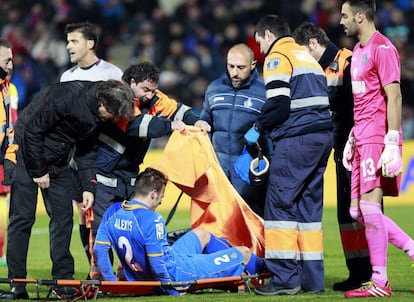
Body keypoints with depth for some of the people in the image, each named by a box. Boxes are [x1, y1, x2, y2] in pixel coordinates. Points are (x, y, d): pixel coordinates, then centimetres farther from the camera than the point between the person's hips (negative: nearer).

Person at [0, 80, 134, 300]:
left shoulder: (100, 114, -6)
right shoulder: (66, 97, -30)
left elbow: (86, 150, 6)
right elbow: (31, 131, -23)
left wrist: (88, 185, -3)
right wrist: (38, 172, -17)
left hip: (57, 162, 7)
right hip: (28, 154, -7)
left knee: (63, 217, 3)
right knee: (22, 218, -8)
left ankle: (64, 280, 9)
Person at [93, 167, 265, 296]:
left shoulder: (113, 212, -7)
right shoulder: (152, 220, -31)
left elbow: (99, 249, -4)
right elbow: (157, 263, -33)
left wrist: (111, 282, 5)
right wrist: (172, 290, -19)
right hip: (175, 274, -9)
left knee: (201, 235, 31)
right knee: (243, 253, 9)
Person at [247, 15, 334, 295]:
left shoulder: (278, 57, -2)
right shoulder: (307, 55, 24)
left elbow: (279, 104, -15)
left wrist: (258, 128, 1)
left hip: (297, 138, -8)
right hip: (323, 134, 8)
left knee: (280, 203, -5)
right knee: (309, 205, 12)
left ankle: (284, 277, -9)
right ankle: (312, 277, 10)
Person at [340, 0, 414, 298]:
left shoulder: (382, 48, -11)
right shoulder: (358, 50, 18)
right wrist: (352, 137, 22)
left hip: (378, 139, -10)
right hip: (362, 139, 10)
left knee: (369, 206, -10)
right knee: (358, 211, 6)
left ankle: (380, 282, -6)